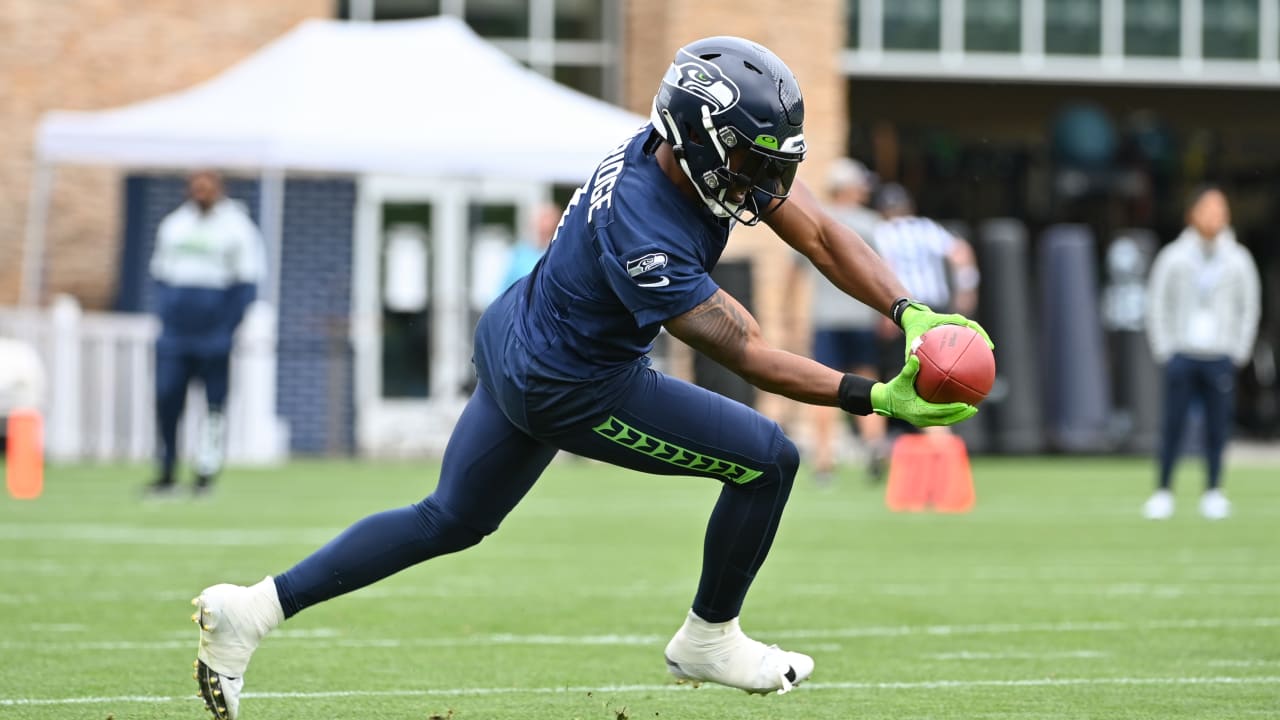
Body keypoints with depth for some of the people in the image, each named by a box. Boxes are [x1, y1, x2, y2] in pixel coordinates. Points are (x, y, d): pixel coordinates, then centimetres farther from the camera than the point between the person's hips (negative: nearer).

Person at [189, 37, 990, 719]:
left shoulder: (700, 147, -12)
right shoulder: (644, 241, -36)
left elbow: (819, 233, -8)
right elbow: (750, 354, -30)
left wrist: (913, 314, -18)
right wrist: (878, 398, -34)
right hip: (569, 392, -9)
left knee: (450, 522, 22)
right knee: (768, 459, -1)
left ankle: (254, 608, 19)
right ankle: (709, 639, 19)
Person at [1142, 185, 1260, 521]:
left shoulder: (1239, 260, 6)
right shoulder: (1172, 257, 3)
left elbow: (1250, 307, 11)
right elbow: (1156, 303, 6)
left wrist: (1238, 352, 4)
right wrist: (1164, 350, 0)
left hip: (1221, 357, 1)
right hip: (1181, 354, -1)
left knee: (1218, 426, 1)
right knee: (1172, 426, -4)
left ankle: (1213, 491, 8)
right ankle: (1163, 490, 1)